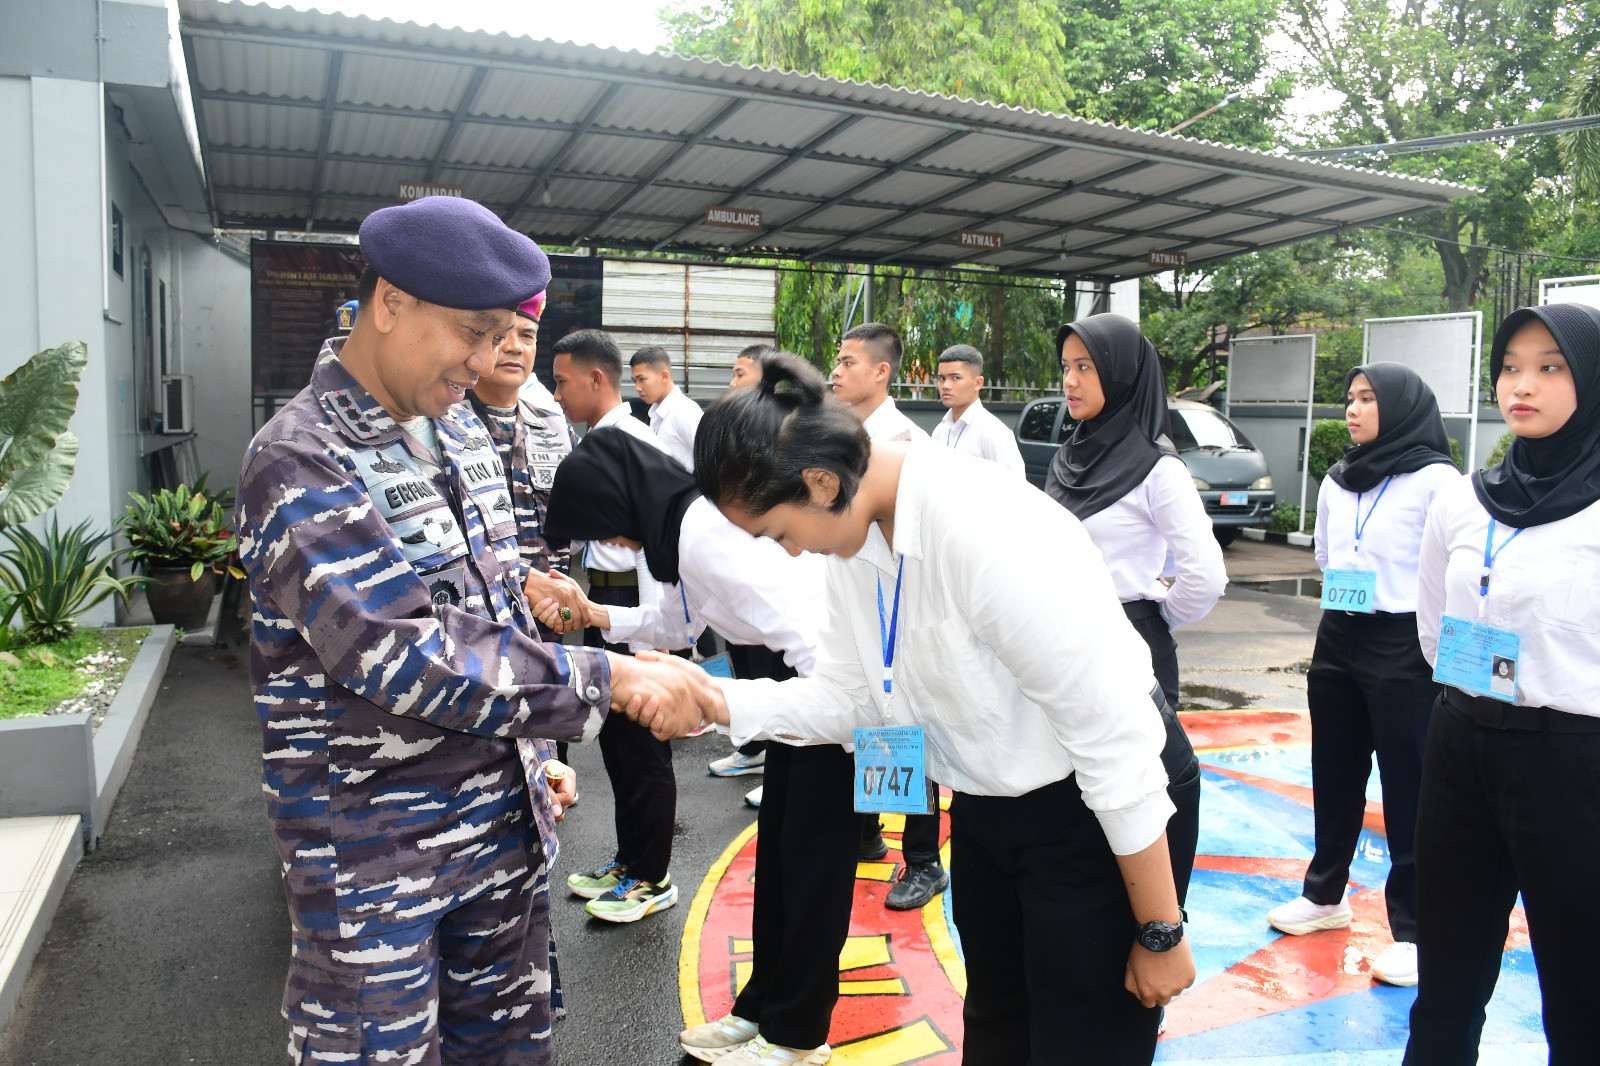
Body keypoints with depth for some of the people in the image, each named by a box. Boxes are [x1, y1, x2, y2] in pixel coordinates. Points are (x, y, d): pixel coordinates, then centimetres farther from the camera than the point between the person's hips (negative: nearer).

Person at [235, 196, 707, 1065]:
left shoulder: (460, 427, 7)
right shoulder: (301, 462, -19)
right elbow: (401, 657, -27)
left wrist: (535, 754, 15)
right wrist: (602, 679, -25)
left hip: (501, 820, 7)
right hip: (373, 850, -7)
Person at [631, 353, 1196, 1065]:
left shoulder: (993, 539, -33)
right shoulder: (853, 537, -7)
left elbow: (1118, 745, -27)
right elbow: (846, 696, 1)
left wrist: (1161, 934, -18)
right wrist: (719, 701, -16)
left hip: (1097, 814, -8)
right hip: (985, 807, 8)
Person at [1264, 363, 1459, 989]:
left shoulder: (1435, 480, -10)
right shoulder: (1337, 482, 10)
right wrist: (1349, 598, 13)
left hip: (1405, 649, -6)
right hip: (1337, 640, 7)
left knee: (1408, 787, 0)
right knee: (1334, 775, 15)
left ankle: (1411, 929, 10)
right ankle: (1325, 894, 31)